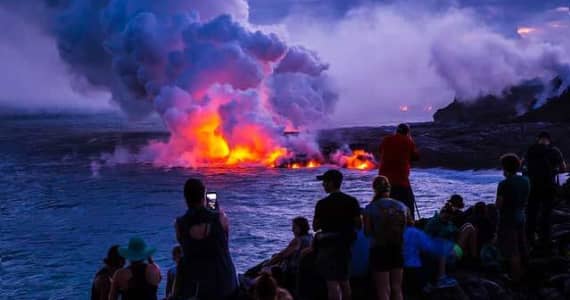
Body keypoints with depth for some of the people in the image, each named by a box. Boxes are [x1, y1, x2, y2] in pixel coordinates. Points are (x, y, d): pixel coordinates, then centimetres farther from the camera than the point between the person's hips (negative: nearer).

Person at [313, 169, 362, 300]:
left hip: (328, 244, -5)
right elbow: (359, 224, 0)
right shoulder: (352, 201, 0)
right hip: (346, 244, 5)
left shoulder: (322, 203, -11)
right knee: (344, 280, 18)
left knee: (332, 281, -4)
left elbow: (315, 227, -7)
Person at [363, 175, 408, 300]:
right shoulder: (402, 207, 0)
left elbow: (367, 232, -11)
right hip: (397, 250, 4)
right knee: (397, 289, 16)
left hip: (379, 250, -4)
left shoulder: (370, 208, -11)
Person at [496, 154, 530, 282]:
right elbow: (525, 200, 10)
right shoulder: (525, 181, 1)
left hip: (508, 220, -7)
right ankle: (520, 274, 31)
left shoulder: (504, 184, -21)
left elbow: (498, 205, -18)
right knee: (521, 250, 18)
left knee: (512, 252, 0)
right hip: (520, 218, 7)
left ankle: (515, 278, 6)